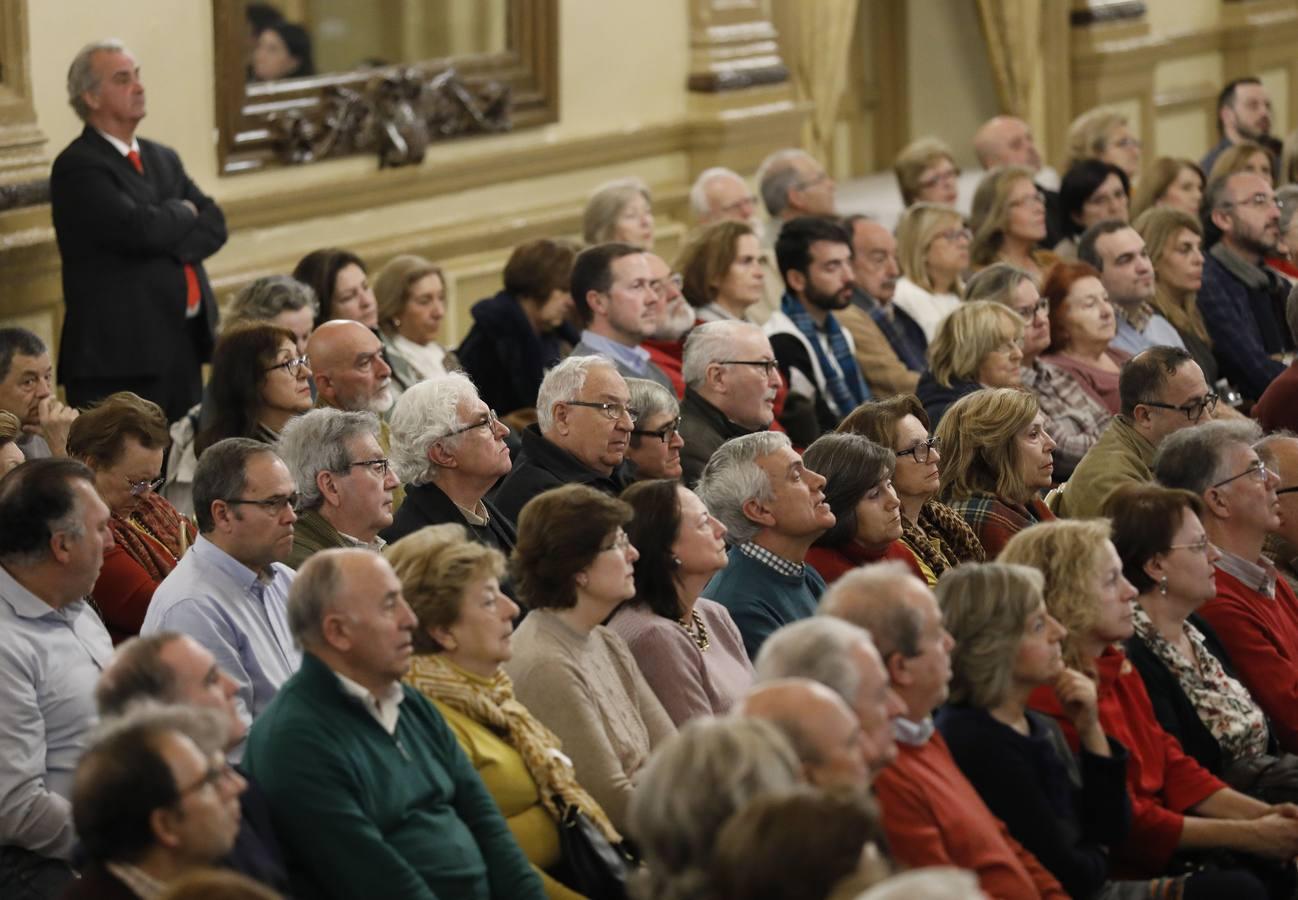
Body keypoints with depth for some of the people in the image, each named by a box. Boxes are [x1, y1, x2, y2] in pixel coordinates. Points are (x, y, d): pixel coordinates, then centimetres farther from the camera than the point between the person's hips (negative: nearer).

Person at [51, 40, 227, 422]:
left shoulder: (163, 159, 18)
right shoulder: (77, 167, -9)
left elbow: (214, 225, 8)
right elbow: (140, 229, -21)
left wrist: (170, 245, -11)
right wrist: (182, 212, -2)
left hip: (184, 344, 8)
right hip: (120, 353, -8)